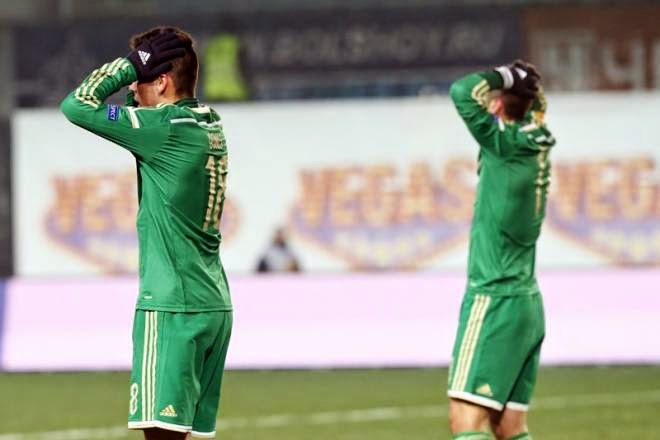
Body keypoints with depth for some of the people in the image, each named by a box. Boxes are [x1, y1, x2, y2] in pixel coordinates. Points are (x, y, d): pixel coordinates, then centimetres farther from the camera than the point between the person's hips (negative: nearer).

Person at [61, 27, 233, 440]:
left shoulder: (165, 128, -13)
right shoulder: (209, 126, 12)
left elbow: (76, 107, -11)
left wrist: (130, 64, -3)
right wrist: (138, 69, 13)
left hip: (172, 307, -9)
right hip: (214, 303, 9)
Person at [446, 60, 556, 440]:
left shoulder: (506, 145, -13)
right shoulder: (536, 147, 9)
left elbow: (463, 92, -20)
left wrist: (508, 76, -7)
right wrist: (529, 86, 15)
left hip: (495, 300, -9)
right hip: (527, 301, 9)